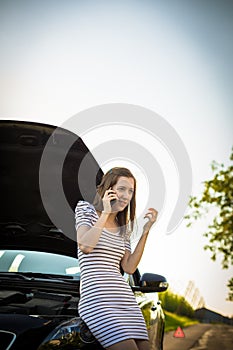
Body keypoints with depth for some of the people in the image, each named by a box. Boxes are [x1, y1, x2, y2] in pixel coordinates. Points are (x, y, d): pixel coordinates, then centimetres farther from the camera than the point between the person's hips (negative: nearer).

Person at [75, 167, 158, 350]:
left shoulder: (124, 226, 20)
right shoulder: (87, 210, 6)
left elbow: (129, 267, 11)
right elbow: (85, 246, -12)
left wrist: (146, 230, 10)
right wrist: (106, 213, -7)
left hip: (127, 300, 7)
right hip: (97, 299, -6)